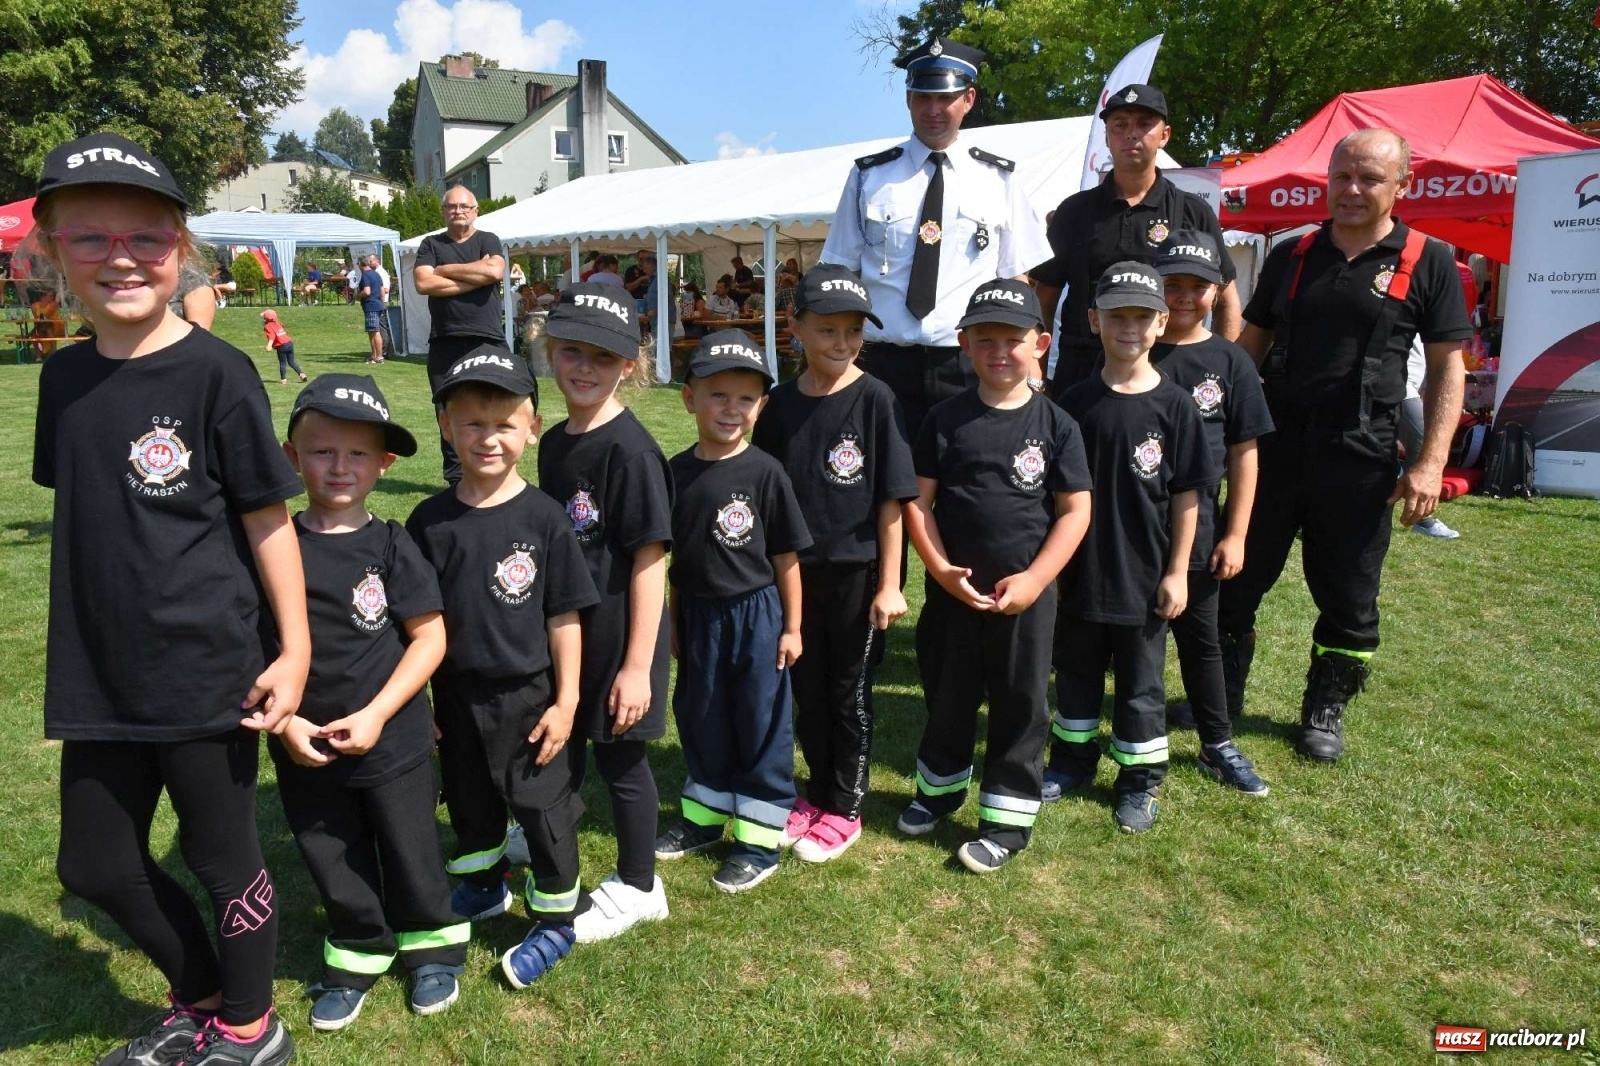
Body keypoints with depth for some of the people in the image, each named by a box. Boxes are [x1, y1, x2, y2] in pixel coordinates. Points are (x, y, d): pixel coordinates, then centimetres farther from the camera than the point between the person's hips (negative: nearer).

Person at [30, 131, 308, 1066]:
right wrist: (82, 652, 15)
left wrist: (294, 650, -12)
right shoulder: (64, 377, 5)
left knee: (224, 858, 10)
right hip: (102, 675, 7)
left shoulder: (217, 373, -13)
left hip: (210, 670, -6)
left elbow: (269, 520, -11)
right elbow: (84, 515, 13)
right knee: (97, 864, 18)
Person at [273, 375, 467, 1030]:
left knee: (410, 854, 14)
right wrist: (285, 723, -10)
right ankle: (357, 954, 40)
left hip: (393, 742, -2)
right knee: (332, 862, 17)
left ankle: (432, 947, 37)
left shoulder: (390, 547, -10)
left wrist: (375, 715, -15)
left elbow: (430, 636, -9)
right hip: (303, 748, 2)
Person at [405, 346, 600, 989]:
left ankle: (556, 918, 27)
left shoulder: (542, 517, -12)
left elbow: (564, 617, -9)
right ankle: (482, 888, 47)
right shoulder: (430, 520, -5)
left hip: (528, 694, -3)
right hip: (456, 694, 4)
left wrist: (565, 700, -9)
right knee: (469, 801, 22)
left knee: (542, 805, 8)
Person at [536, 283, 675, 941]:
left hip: (618, 633, -7)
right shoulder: (553, 443, 5)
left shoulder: (630, 449, -19)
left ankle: (637, 888, 28)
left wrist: (638, 664, -19)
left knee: (619, 758, 8)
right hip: (562, 630, 8)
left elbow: (650, 561, -19)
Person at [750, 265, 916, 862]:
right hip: (797, 571, 4)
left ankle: (845, 811, 24)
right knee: (807, 690, 15)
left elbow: (892, 500, -10)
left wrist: (890, 584, -12)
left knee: (850, 694, 9)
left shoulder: (874, 399, -10)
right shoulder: (781, 404, 1)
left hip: (857, 572, -4)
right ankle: (818, 795, 34)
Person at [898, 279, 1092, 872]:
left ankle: (1008, 817, 22)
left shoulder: (1055, 424, -4)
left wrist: (1033, 580, -13)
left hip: (1026, 590, -1)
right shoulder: (945, 419, -2)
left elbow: (1075, 511, -4)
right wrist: (941, 569, -13)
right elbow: (918, 500, -1)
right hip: (952, 588, 2)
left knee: (1020, 703, 8)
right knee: (947, 693, 17)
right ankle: (941, 786, 40)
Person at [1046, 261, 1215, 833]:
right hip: (1081, 570, 2)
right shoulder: (1076, 402, -2)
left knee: (1140, 683, 11)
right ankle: (1073, 759, 36)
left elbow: (1186, 496, -5)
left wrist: (1177, 572, -6)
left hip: (1144, 576, -2)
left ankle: (1140, 780, 27)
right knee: (1076, 670, 17)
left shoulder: (1173, 405, -7)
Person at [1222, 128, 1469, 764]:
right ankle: (1220, 698, 25)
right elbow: (1249, 348, 14)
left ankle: (1325, 711, 26)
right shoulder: (1290, 257, 9)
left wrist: (1431, 461, -9)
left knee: (1348, 599, 8)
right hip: (1273, 445, 2)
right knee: (1237, 579, 9)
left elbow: (1447, 367, 0)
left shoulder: (1428, 264, 1)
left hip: (1360, 459, -2)